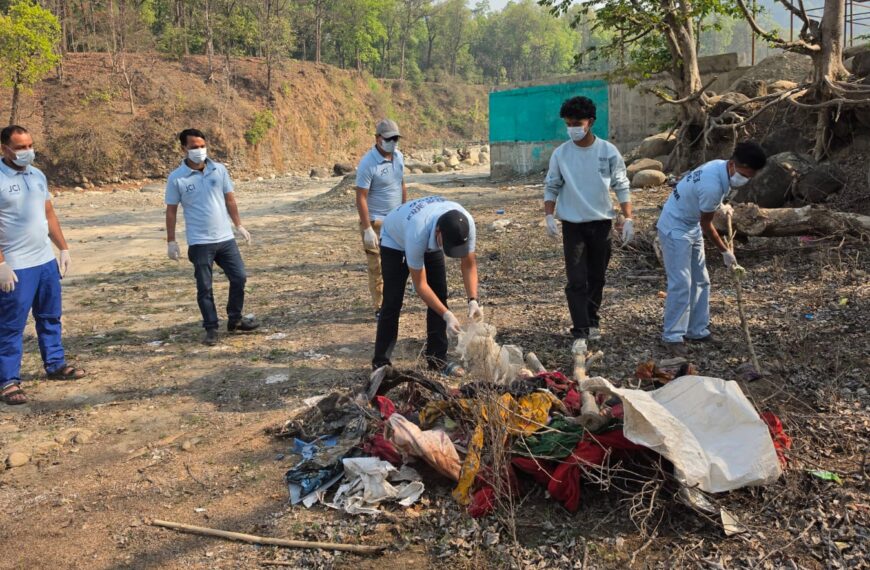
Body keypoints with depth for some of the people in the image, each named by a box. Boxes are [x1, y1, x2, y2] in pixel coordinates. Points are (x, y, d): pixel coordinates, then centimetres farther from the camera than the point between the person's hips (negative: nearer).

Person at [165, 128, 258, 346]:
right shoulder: (177, 178, -6)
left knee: (239, 278, 6)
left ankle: (235, 319, 25)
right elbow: (171, 210, -2)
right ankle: (211, 329, 15)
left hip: (225, 238, 3)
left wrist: (239, 225, 10)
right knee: (204, 287, 4)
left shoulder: (219, 170, 2)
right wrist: (171, 241, -3)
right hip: (199, 243, -3)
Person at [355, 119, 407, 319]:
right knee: (377, 267, 0)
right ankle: (380, 307, 9)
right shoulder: (368, 164, -17)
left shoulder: (398, 156, 4)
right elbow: (361, 198, -17)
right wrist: (367, 229, -20)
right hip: (376, 223, -7)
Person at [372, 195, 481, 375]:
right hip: (396, 240, -5)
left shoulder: (466, 223, -34)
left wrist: (473, 300, -32)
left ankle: (437, 359, 8)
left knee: (439, 297, -3)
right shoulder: (418, 233, -46)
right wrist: (447, 315, -39)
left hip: (430, 243, 5)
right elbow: (420, 284, -35)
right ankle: (380, 363, 2)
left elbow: (469, 264, -19)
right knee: (392, 302, -9)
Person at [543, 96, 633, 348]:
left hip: (601, 223, 1)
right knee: (577, 281, -6)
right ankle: (580, 332, -4)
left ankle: (592, 321, 30)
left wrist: (628, 219, -6)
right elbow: (551, 187, 4)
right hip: (572, 225, -1)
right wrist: (549, 216, -7)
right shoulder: (560, 153, -3)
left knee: (597, 278, 13)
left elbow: (622, 187, 1)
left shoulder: (608, 151, -4)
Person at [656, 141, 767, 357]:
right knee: (681, 283, -13)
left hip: (692, 226, 10)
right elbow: (706, 224, -18)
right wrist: (725, 252, -7)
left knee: (700, 281, 12)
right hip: (675, 228, -10)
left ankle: (697, 331, 20)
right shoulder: (712, 186, -31)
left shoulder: (720, 166, -4)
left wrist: (720, 206, 31)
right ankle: (673, 337, -6)